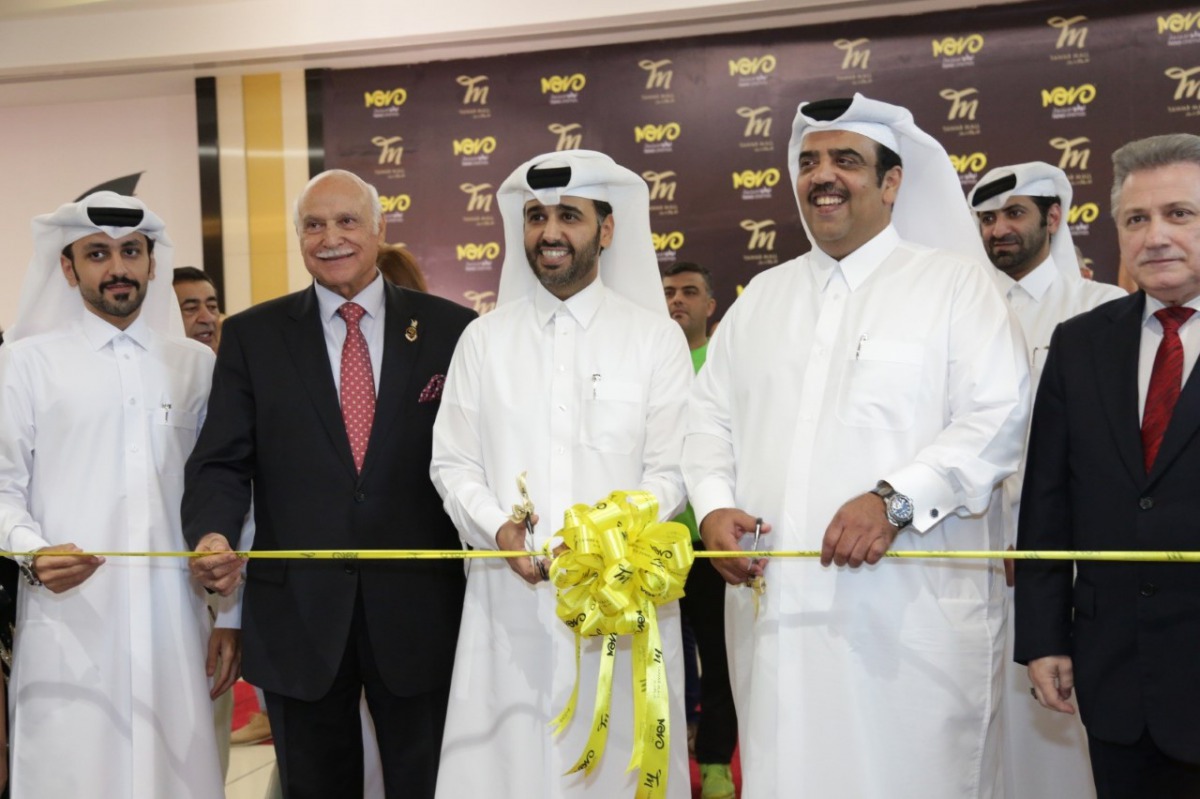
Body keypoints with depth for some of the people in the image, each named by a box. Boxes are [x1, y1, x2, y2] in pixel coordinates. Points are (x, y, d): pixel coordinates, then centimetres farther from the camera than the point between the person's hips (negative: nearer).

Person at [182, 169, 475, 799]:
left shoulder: (448, 328, 1)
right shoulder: (251, 335, 4)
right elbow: (222, 461, 0)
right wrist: (212, 534, -19)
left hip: (419, 608, -1)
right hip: (297, 611, 1)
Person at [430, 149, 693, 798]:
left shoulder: (656, 337, 4)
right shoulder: (483, 339, 10)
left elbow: (671, 470, 0)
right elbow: (452, 463, 8)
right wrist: (497, 528, -11)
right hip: (509, 599, 2)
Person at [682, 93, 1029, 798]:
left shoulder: (954, 282, 3)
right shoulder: (762, 296, 18)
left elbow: (997, 418, -7)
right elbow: (711, 415, 16)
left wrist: (896, 499, -19)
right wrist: (714, 507, -2)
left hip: (912, 609, -4)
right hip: (775, 605, 4)